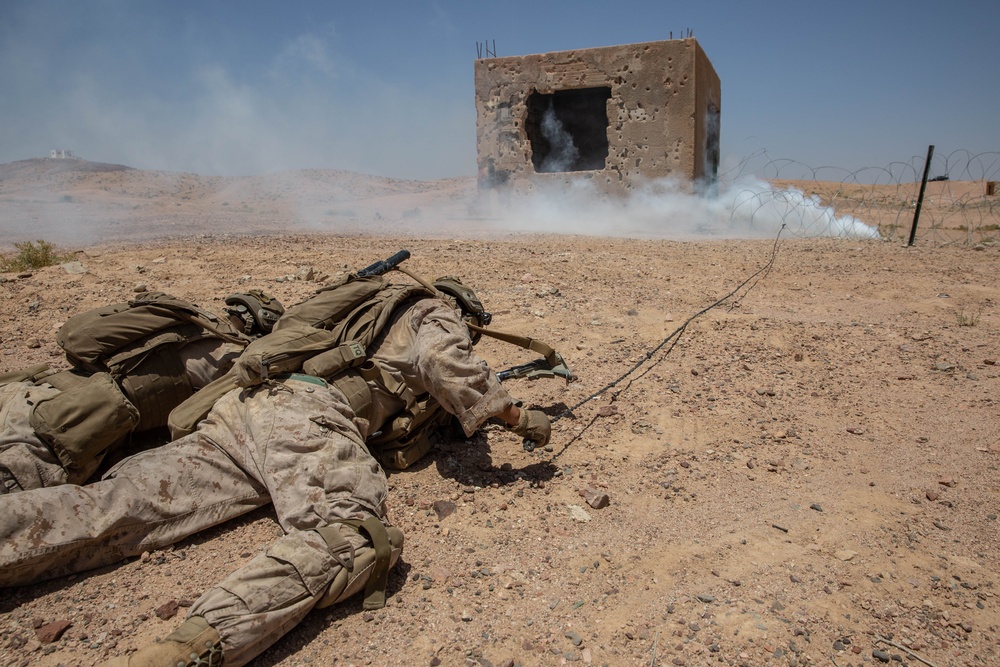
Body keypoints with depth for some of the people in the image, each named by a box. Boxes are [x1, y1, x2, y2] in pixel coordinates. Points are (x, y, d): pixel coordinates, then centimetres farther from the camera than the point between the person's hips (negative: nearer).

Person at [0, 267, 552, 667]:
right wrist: (513, 414, 2)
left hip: (249, 402, 9)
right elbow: (443, 361, -7)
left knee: (115, 510, 1)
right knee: (353, 538, -28)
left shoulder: (375, 304, 37)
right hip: (305, 410, -8)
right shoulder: (438, 313, 14)